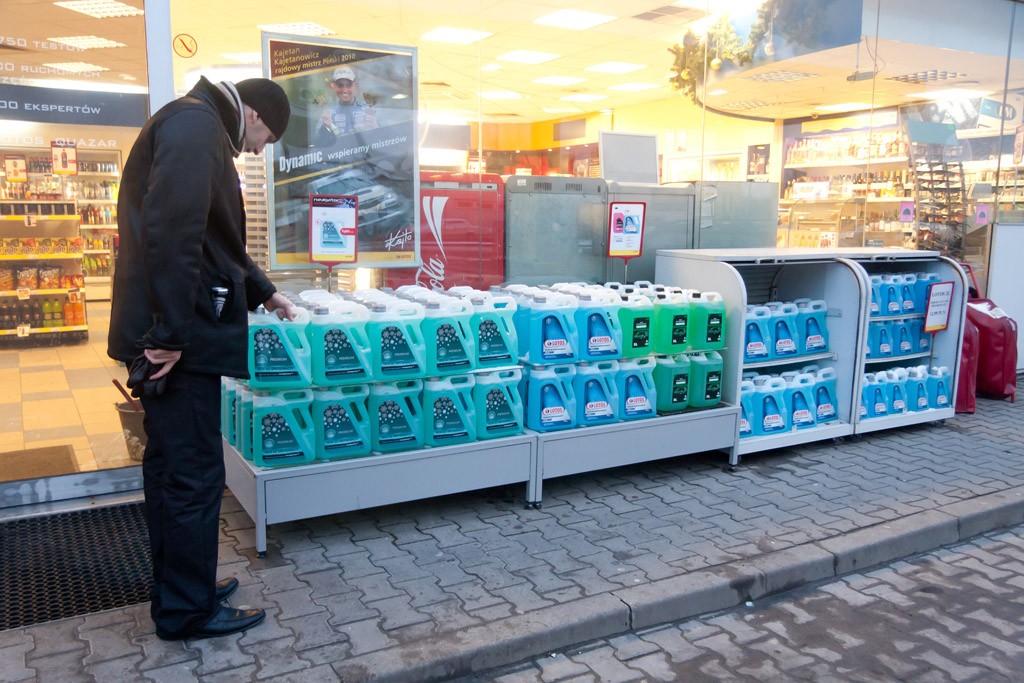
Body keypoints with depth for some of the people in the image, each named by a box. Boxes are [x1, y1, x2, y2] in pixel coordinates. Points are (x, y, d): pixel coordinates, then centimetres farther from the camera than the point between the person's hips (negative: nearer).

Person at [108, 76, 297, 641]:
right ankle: (188, 610, 11)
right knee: (195, 473, -2)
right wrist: (170, 334, -24)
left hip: (172, 331, 11)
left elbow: (216, 239, 32)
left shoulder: (196, 127, 22)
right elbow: (171, 231, -25)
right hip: (179, 337, -11)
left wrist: (264, 293, 39)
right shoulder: (196, 125, -12)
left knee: (169, 463, 17)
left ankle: (177, 588, 30)